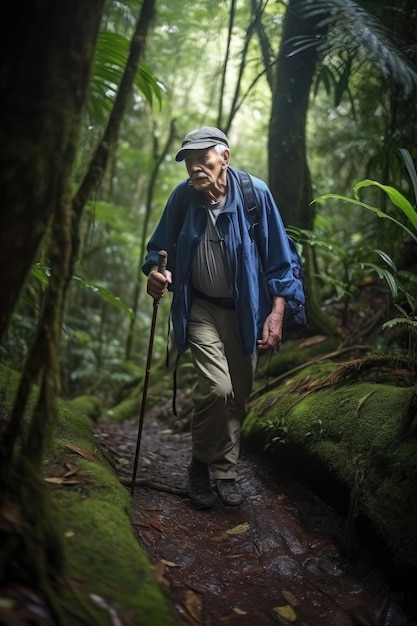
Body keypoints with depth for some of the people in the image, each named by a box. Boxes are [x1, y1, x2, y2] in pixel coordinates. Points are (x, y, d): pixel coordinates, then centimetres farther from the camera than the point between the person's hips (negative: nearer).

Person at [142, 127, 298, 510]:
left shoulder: (255, 192, -13)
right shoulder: (182, 197, -9)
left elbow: (277, 257, -7)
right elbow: (159, 247, 4)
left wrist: (276, 312, -10)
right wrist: (156, 271, -19)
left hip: (245, 310, 1)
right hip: (201, 309, -1)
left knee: (238, 396, 9)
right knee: (216, 387, -18)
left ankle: (226, 472, 29)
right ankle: (201, 464, 7)